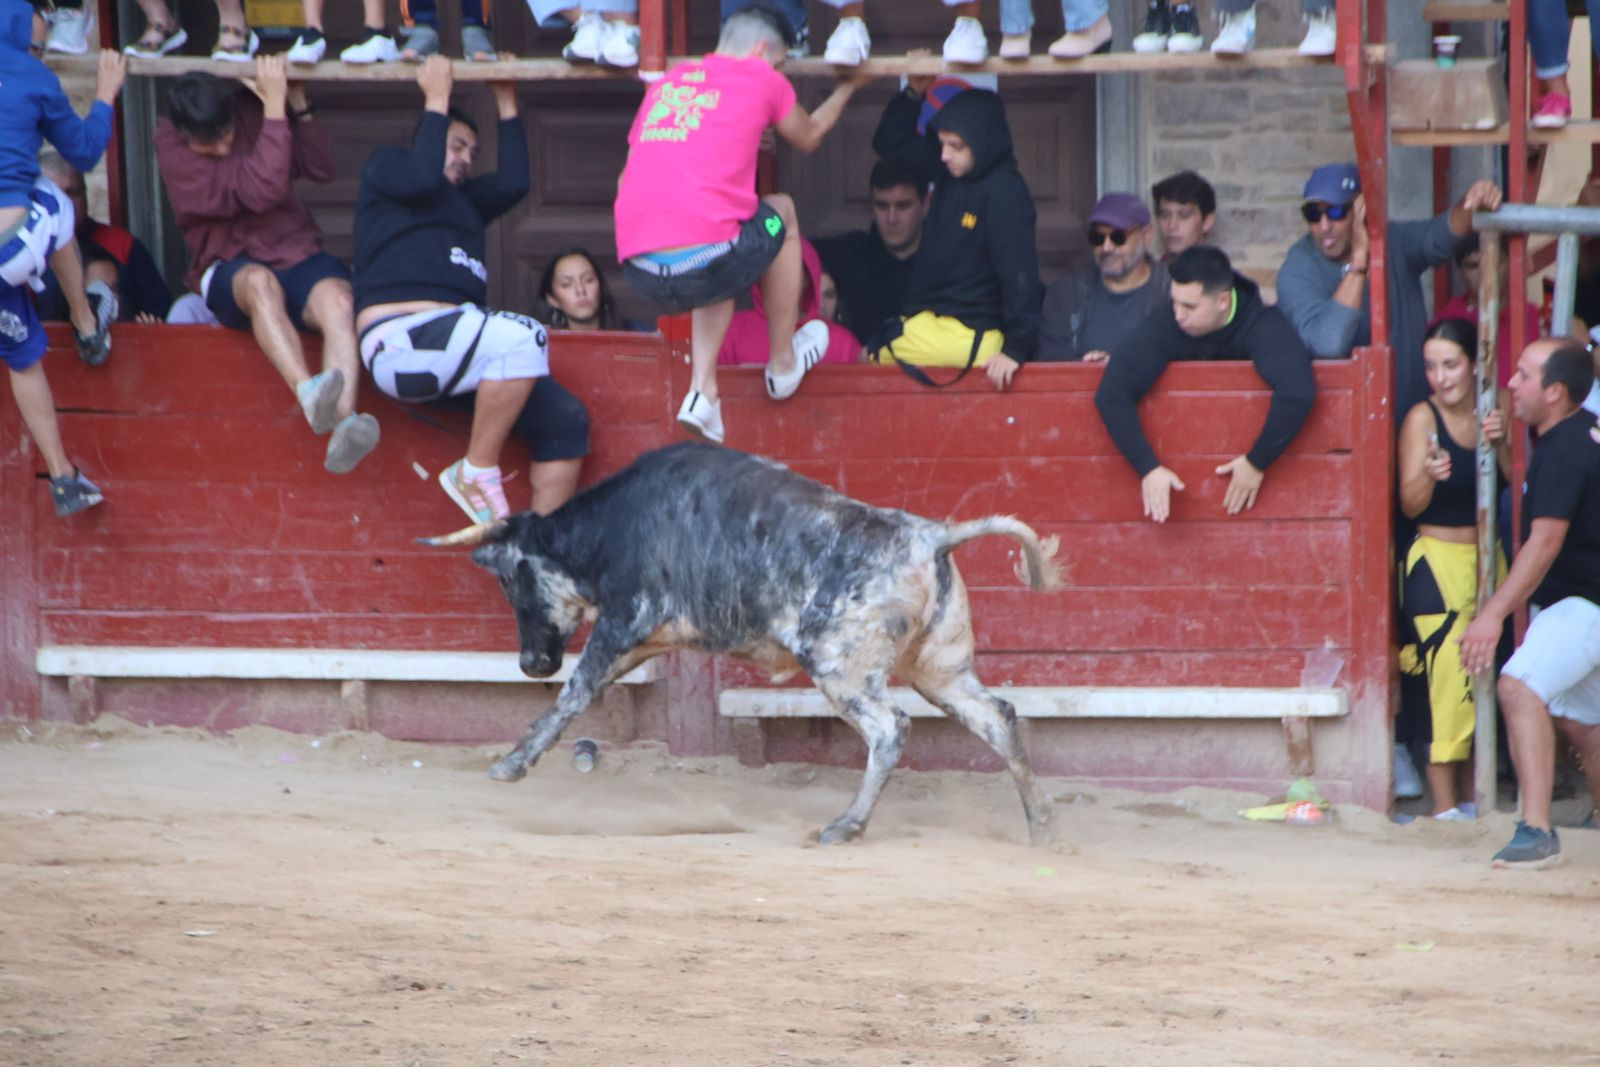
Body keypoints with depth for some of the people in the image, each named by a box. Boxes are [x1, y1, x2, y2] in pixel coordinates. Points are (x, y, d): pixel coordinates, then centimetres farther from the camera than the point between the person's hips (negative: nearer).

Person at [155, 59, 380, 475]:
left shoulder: (251, 110, 3)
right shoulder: (172, 148, -9)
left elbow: (321, 170, 3)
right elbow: (259, 191, -19)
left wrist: (298, 106, -7)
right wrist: (275, 109, -18)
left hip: (296, 254, 3)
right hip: (229, 270, -3)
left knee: (337, 299, -31)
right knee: (260, 282, -39)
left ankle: (343, 424, -53)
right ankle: (309, 394, -60)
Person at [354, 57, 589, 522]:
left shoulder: (464, 200, 34)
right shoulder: (384, 166, 16)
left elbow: (513, 183, 16)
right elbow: (422, 177, -6)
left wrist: (506, 102, 21)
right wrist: (437, 100, 3)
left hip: (452, 354, 8)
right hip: (402, 342, -8)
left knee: (566, 418, -5)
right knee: (523, 336, -32)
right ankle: (477, 472, -21)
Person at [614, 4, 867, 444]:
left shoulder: (666, 83, 21)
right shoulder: (761, 79, 10)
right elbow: (808, 137, 30)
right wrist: (847, 89, 50)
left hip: (639, 271, 4)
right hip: (704, 259, -4)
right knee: (781, 212, 27)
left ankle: (703, 390, 19)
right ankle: (783, 364, 34)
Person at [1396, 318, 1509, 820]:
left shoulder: (1491, 412, 5)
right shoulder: (1423, 418, -8)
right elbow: (1410, 504, -13)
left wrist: (1503, 444, -16)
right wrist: (1428, 475, -33)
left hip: (1487, 555, 5)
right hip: (1437, 561, -5)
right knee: (1447, 681, -12)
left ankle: (1469, 798, 14)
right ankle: (1444, 804, -8)